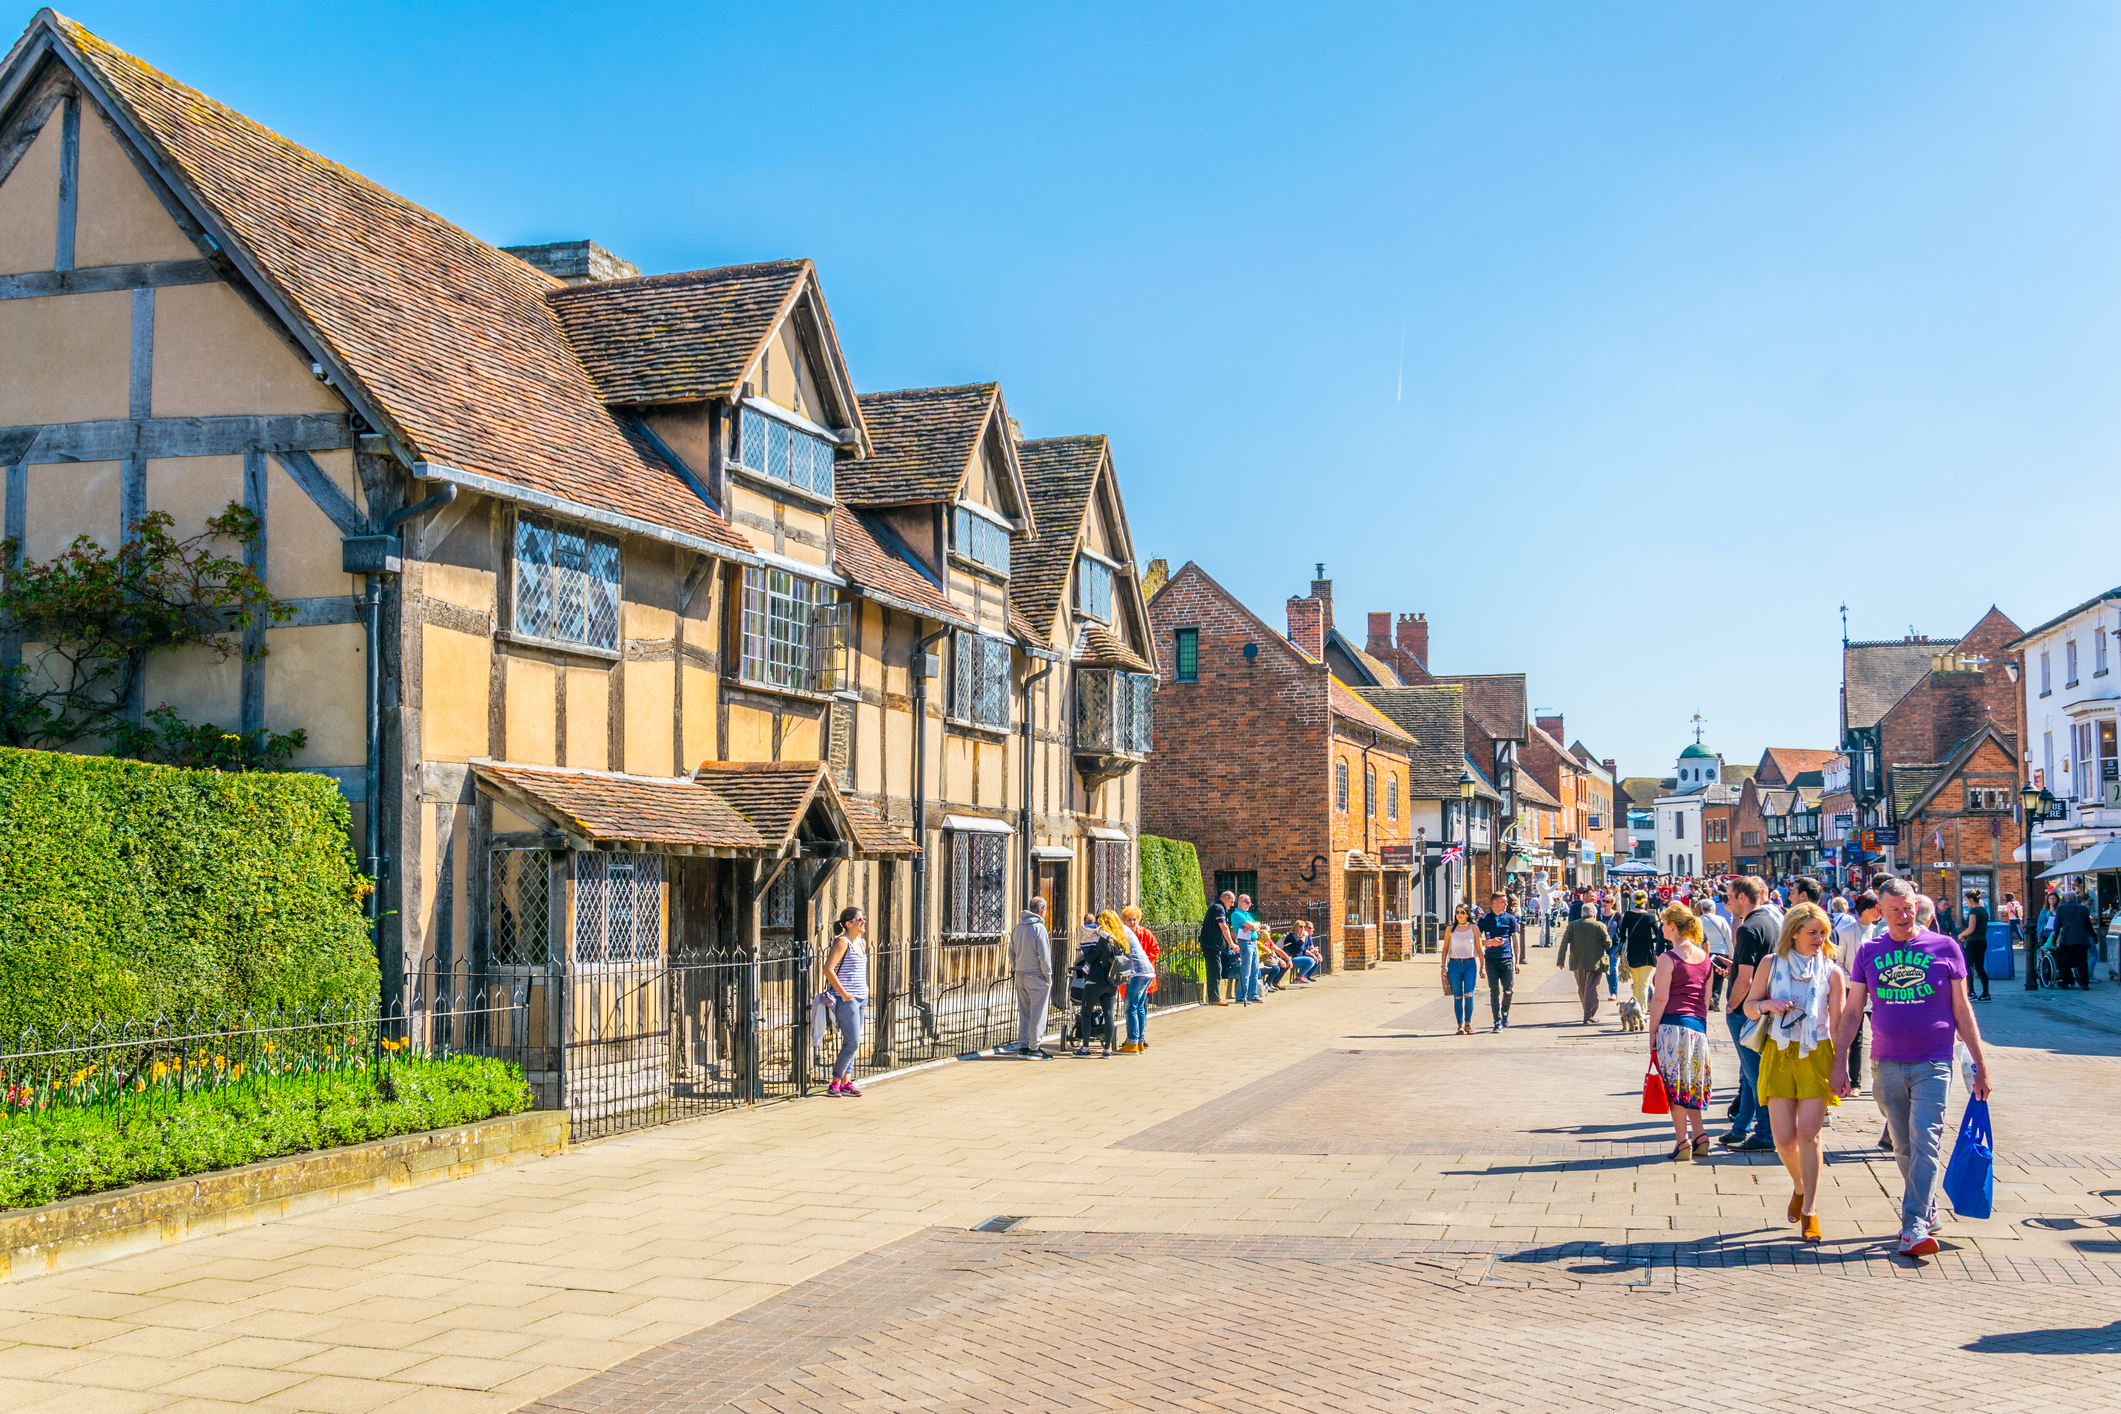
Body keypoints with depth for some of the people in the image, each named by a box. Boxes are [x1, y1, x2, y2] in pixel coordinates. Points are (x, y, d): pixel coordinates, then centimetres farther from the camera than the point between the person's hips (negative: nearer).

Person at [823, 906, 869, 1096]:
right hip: (846, 999, -8)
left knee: (852, 1042, 9)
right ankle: (835, 1083, 0)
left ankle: (846, 1082, 13)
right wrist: (843, 993, -18)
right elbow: (828, 969, -19)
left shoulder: (862, 942, 13)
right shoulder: (842, 941, -12)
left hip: (861, 998, 8)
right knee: (853, 1042, -9)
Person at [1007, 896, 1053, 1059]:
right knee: (1038, 1013, -1)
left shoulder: (1017, 928, 10)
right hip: (1037, 977, -7)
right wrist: (1048, 976, -6)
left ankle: (1023, 1046, 16)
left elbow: (1011, 952, 15)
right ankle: (1035, 1049, 0)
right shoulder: (1039, 928, -14)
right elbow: (1044, 956, -15)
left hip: (1021, 976, 7)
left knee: (1024, 1012, 12)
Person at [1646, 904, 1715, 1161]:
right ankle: (1699, 1135, 9)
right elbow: (1706, 997, 15)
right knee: (1691, 1082, 16)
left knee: (1674, 1083, 0)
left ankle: (1682, 1140, -2)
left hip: (1673, 1024, -6)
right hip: (1698, 1025, 7)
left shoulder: (1668, 958, -9)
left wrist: (1652, 1031, -6)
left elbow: (1661, 997, -11)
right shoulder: (1704, 957, 11)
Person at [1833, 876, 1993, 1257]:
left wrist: (1980, 1064, 5)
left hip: (1933, 1064, -3)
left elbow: (1962, 1010, 5)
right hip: (1886, 1065, 3)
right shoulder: (1869, 953, 6)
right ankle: (1927, 1210, 28)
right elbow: (1851, 1011, 10)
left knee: (1925, 1142, -12)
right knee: (1903, 1147, 10)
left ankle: (1914, 1227, -14)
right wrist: (1839, 1061, 5)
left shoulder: (1944, 948, 1)